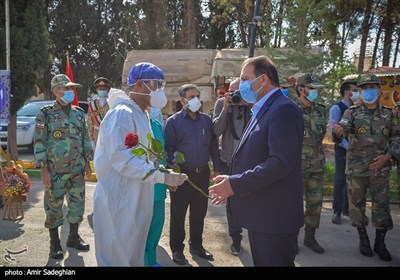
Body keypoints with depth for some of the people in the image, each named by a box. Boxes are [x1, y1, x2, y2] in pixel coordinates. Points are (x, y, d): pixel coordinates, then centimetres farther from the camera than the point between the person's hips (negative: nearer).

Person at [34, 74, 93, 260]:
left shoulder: (79, 113, 8)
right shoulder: (46, 114, -6)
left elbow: (85, 139, 14)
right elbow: (39, 143, -8)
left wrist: (87, 163, 11)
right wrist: (44, 170, -12)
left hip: (77, 170, 5)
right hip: (55, 171, -4)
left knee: (77, 204, 11)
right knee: (54, 207, 5)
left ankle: (73, 237, 29)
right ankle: (54, 243, 20)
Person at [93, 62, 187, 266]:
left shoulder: (141, 114, 14)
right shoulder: (122, 113, -17)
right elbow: (122, 159, -26)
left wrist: (164, 172, 8)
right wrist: (163, 176, -25)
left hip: (136, 201, 10)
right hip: (118, 201, -9)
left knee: (133, 256, 20)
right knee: (118, 258, 3)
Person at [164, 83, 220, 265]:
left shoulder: (206, 120, 9)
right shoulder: (173, 121, -4)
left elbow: (213, 146, 10)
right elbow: (169, 149, -7)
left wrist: (216, 169, 6)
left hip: (203, 173, 4)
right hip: (182, 174, -4)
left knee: (199, 212, 14)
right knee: (178, 213, 8)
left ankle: (196, 246, 31)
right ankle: (177, 249, 22)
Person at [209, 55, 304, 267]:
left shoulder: (283, 109, -16)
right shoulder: (262, 110, 15)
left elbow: (282, 162, -26)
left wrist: (235, 184, -22)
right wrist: (231, 186, 9)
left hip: (274, 217, -9)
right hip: (260, 215, 10)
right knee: (261, 262, 20)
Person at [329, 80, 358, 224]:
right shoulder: (336, 108, -7)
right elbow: (333, 131, -15)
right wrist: (348, 146, -19)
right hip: (342, 149, -6)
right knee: (340, 179, -4)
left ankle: (347, 208, 23)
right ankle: (337, 211, 5)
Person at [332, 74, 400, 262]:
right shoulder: (352, 113, -1)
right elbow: (342, 130, -19)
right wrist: (338, 132, -43)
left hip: (380, 168, 1)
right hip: (356, 168, -1)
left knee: (382, 206, 5)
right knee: (357, 204, 7)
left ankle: (380, 243, 22)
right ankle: (363, 239, 25)